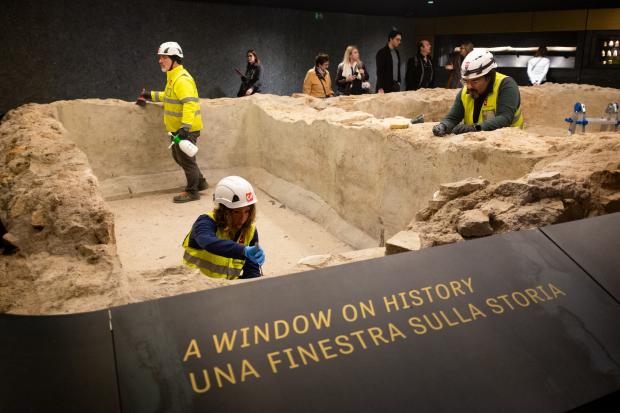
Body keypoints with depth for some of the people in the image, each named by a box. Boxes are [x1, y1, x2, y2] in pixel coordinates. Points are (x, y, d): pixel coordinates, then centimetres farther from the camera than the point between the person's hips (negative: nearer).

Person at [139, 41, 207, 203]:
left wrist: (185, 126, -35)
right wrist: (152, 95, 23)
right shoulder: (173, 76, 12)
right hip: (177, 128, 10)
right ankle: (200, 182, 33)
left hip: (186, 129, -10)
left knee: (186, 159, 0)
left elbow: (190, 103, -29)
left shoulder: (182, 79, -20)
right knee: (179, 157, 20)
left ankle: (192, 192, 13)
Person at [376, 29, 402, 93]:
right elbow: (379, 71, -14)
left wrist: (399, 82, 15)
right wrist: (380, 88, -20)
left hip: (396, 86, 7)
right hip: (386, 87, -7)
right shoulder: (382, 52, -8)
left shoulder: (397, 53, 14)